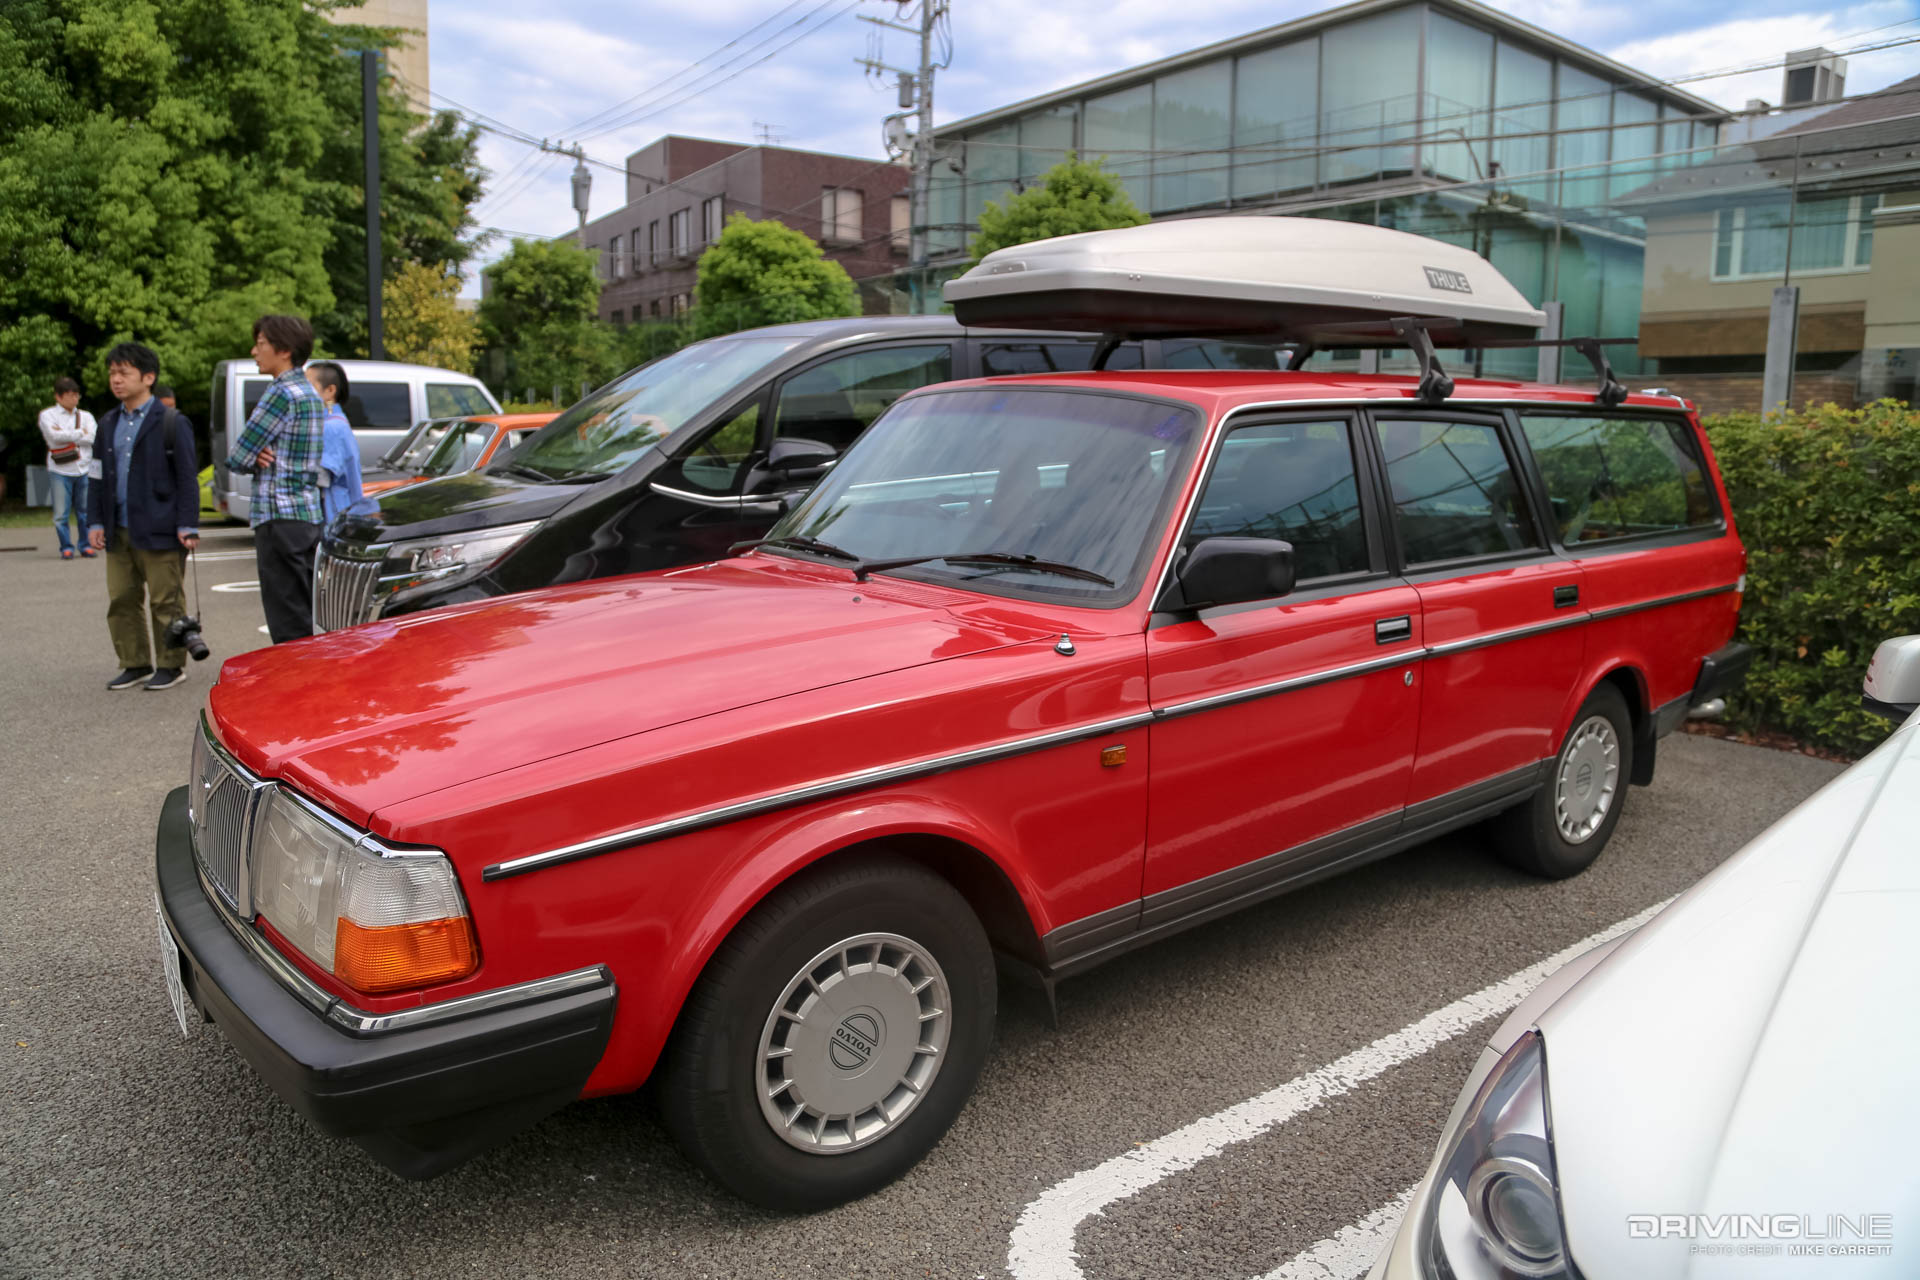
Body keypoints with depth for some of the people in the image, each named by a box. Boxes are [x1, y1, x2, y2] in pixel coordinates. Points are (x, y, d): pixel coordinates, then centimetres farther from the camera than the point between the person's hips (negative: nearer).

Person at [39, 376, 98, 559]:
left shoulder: (85, 416, 11)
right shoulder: (47, 414, 4)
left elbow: (94, 438, -5)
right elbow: (54, 436, -12)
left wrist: (65, 435, -7)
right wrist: (80, 433, -5)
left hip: (84, 469, 2)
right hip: (60, 471, -2)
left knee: (85, 510, 6)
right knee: (61, 513, -1)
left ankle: (85, 545, 18)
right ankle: (66, 547, 8)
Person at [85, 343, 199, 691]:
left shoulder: (172, 424, -3)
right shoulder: (109, 424, 15)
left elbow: (187, 478, -6)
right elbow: (98, 477, 18)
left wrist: (187, 526, -12)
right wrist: (95, 522, 9)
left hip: (159, 532, -6)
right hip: (119, 531, 6)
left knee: (166, 602, 0)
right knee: (121, 601, 9)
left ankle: (171, 665, 10)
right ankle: (135, 665, 19)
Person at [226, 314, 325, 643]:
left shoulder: (281, 393, -12)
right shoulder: (311, 394, 17)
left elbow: (237, 458, -11)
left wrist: (254, 459, 11)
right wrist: (258, 457, -3)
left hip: (280, 517, -9)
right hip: (309, 514, 9)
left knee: (288, 623, -6)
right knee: (308, 616, 13)